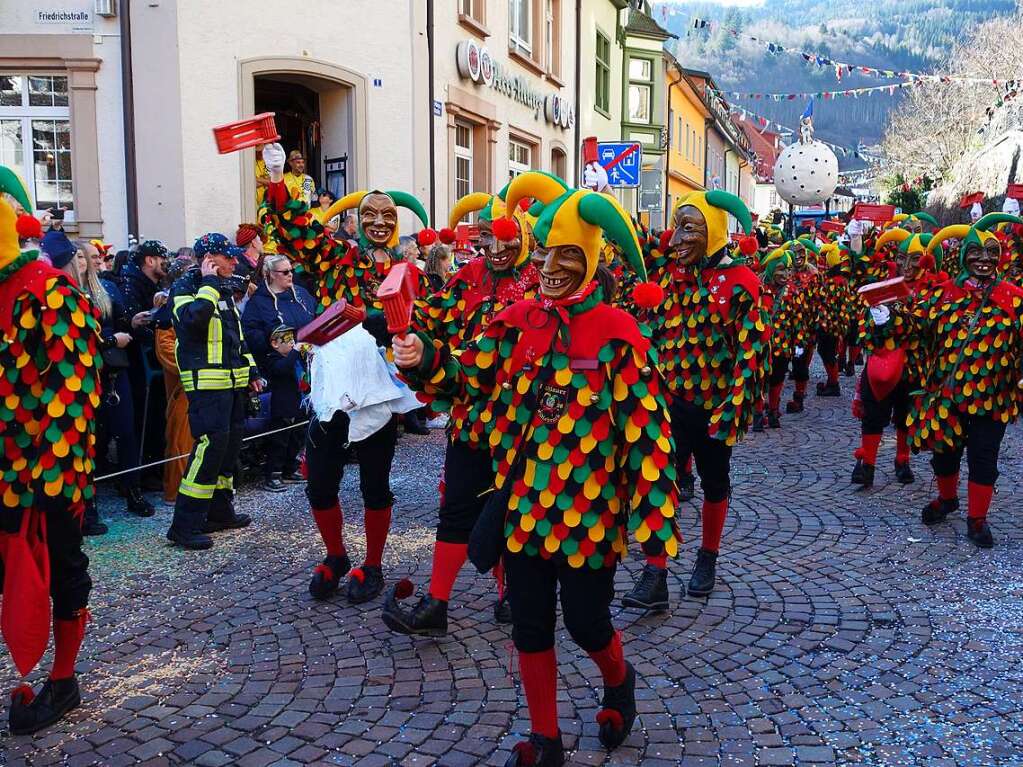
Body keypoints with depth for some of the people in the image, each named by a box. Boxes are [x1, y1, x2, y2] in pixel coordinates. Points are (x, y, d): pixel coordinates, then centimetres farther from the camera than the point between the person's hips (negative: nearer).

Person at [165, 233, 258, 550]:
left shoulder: (222, 290, 19)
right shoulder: (184, 288, -6)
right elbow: (194, 318, -29)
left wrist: (251, 371, 22)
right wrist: (209, 283, -17)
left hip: (232, 381, 9)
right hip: (206, 383, -9)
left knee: (230, 442, 12)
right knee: (210, 443, -15)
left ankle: (220, 511, 25)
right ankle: (184, 525, -10)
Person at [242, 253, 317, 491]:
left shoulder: (301, 294, 14)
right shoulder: (259, 301, -3)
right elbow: (249, 331, -13)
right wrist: (273, 344, -23)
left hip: (307, 365, 6)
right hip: (282, 368, -6)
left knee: (302, 418, 9)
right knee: (283, 419, -5)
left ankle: (290, 467, 22)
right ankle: (272, 473, 5)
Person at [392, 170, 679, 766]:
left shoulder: (616, 331, -11)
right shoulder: (517, 320, 3)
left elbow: (646, 425, -12)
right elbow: (470, 377, 5)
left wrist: (655, 516, -14)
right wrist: (425, 361, -17)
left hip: (587, 509, -4)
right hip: (522, 504, 4)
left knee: (587, 622, 9)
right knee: (530, 623, 12)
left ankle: (619, 681, 45)